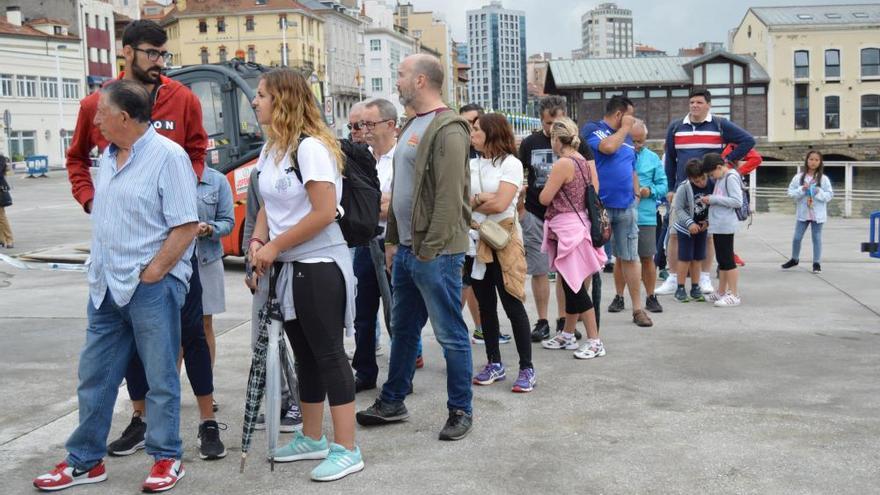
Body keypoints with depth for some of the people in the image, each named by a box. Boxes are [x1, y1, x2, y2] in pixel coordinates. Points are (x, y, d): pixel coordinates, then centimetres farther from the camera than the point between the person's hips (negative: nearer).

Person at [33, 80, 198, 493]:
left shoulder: (167, 156, -12)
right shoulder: (108, 156, 12)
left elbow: (186, 226, -16)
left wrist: (151, 273, -16)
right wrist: (101, 273, 14)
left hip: (152, 285, -8)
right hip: (106, 285, 8)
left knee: (161, 377, 4)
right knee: (94, 375, 12)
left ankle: (167, 459, 17)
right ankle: (85, 462, 24)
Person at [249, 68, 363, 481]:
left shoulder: (311, 147, -17)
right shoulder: (271, 148, 10)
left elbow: (324, 213, -22)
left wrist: (274, 246, -16)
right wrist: (258, 241, -3)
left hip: (319, 265, -9)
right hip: (287, 266, 9)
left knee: (328, 354, -4)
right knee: (305, 354, 16)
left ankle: (346, 450, 3)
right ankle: (312, 439, 28)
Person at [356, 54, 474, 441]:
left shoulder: (446, 130, -15)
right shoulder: (412, 126, 16)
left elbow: (450, 197, -21)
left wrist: (429, 251, -20)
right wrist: (393, 240, 18)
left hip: (435, 253, -10)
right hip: (406, 250, 10)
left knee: (450, 334, 1)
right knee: (402, 329, 18)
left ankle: (461, 411, 14)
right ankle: (392, 403, 31)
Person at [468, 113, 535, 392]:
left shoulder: (510, 163, -6)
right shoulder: (471, 165, 10)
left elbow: (500, 204, -15)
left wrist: (471, 202, -3)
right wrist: (482, 199, -13)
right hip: (476, 240, 6)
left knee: (512, 305, -4)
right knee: (485, 305, 11)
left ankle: (526, 368, 2)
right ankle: (494, 364, 21)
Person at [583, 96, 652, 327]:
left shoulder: (627, 138, 19)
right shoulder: (592, 129, -2)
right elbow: (607, 147, -22)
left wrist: (636, 194, 13)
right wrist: (625, 128, -7)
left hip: (626, 207, 6)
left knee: (629, 257, 6)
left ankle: (637, 308, 11)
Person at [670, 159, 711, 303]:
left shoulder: (712, 185, -10)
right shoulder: (684, 188, -19)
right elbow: (678, 209, -16)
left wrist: (708, 221, -8)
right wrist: (690, 223, -24)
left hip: (702, 227, 4)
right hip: (685, 227, -4)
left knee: (697, 258, 9)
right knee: (685, 257, -3)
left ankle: (695, 288, 18)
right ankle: (680, 289, 6)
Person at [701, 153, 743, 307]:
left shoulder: (731, 178, -11)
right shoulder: (720, 179, 17)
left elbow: (737, 202, -19)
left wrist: (714, 199, -17)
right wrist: (708, 200, 7)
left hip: (725, 225, -10)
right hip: (718, 225, 10)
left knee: (727, 259, -6)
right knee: (721, 260, 14)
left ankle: (734, 295, -2)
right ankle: (721, 292, 22)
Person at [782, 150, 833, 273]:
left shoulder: (824, 179, -4)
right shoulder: (798, 177, -1)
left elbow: (829, 195, -3)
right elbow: (791, 193, -3)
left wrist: (819, 192, -19)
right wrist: (801, 190, -18)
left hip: (817, 214, -1)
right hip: (802, 213, 1)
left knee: (817, 238, 6)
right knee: (797, 238, 9)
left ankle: (817, 263, 14)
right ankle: (794, 259, 28)